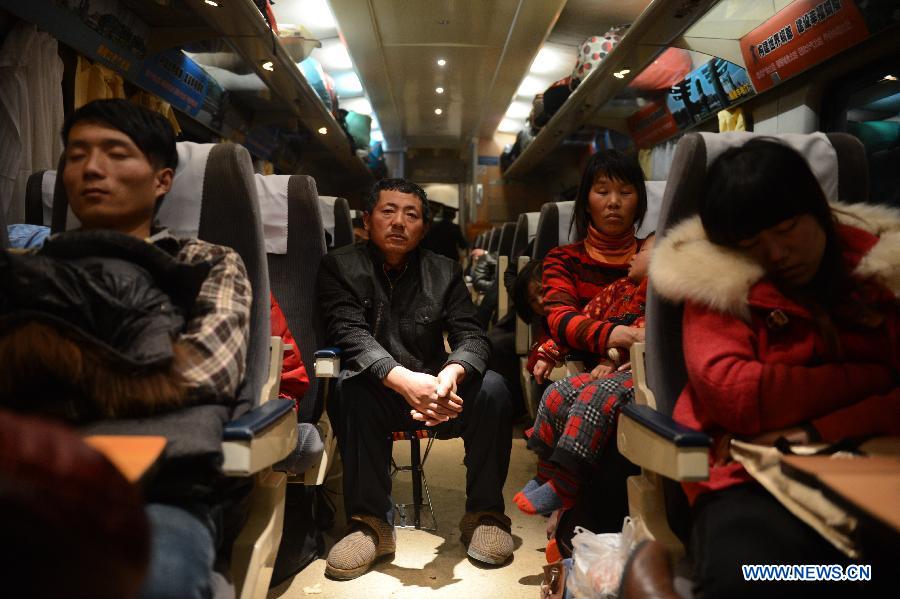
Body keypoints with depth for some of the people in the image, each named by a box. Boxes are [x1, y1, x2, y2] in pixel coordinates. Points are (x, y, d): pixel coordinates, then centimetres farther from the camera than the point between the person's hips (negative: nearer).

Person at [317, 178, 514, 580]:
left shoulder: (445, 272, 5)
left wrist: (452, 373, -33)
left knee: (491, 388, -25)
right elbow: (350, 334, -17)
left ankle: (484, 514, -9)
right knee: (351, 386, -33)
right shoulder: (339, 267, -2)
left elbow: (471, 336, -6)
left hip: (437, 392, 2)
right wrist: (404, 380, -37)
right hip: (377, 393, -1)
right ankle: (371, 522, -23)